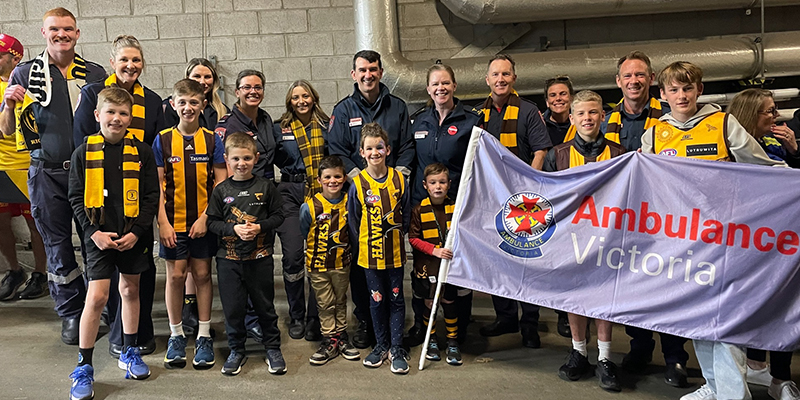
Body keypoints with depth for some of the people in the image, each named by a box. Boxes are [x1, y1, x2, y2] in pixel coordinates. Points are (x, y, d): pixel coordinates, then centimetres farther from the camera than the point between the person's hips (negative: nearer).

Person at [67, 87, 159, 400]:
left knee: (130, 290, 14)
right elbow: (76, 198, -1)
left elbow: (151, 196, -1)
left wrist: (137, 232, -10)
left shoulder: (142, 152, 0)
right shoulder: (84, 152, -1)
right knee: (97, 296, -6)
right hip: (99, 236, -1)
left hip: (133, 236, 2)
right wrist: (94, 231, -11)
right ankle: (84, 367, 7)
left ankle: (130, 351, 31)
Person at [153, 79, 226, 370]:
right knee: (175, 276, 5)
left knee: (203, 274, 7)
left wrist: (205, 217, -10)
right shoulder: (163, 140, 1)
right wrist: (162, 221, -7)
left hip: (203, 222, 0)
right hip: (173, 222, 0)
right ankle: (176, 335, 21)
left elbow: (220, 182, -1)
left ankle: (204, 336, 19)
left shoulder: (212, 140, 0)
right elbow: (157, 184, 0)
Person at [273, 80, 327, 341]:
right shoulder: (280, 129, 6)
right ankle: (296, 317, 12)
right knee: (292, 256, -5)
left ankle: (314, 318, 10)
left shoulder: (326, 126, 8)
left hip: (320, 194, 1)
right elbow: (273, 159, 15)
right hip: (291, 194, 0)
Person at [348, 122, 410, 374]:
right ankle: (381, 345, 26)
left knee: (396, 299, 7)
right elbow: (353, 222, 1)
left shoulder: (399, 180, -2)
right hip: (370, 253, -1)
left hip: (395, 252, 1)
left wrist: (398, 235, 0)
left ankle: (397, 348, 19)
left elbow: (405, 214, 7)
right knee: (377, 300, 10)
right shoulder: (357, 185, -6)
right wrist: (365, 244, 0)